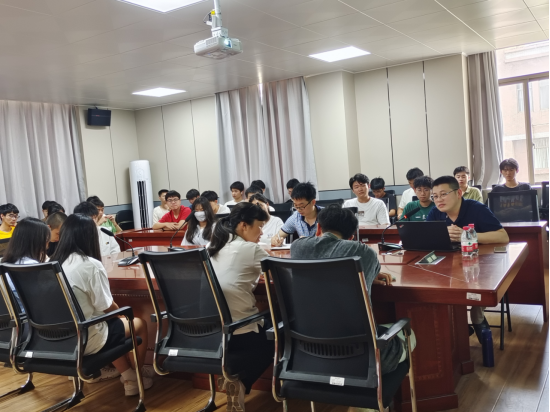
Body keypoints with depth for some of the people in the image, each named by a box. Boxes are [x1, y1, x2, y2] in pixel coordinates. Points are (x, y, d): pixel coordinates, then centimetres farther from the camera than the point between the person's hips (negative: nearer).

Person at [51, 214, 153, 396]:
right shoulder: (91, 265, -20)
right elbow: (106, 307, -15)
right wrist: (123, 314, 7)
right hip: (86, 340, -7)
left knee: (112, 324, 32)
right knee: (139, 324, 17)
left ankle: (129, 378, 31)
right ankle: (137, 376, 34)